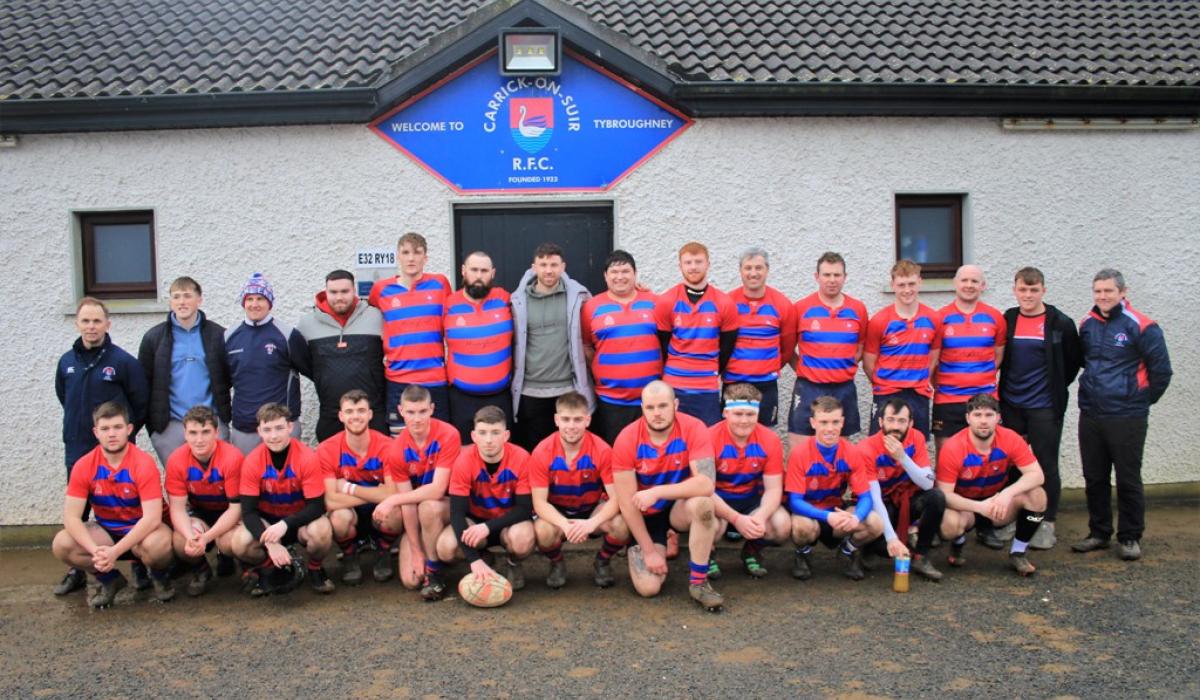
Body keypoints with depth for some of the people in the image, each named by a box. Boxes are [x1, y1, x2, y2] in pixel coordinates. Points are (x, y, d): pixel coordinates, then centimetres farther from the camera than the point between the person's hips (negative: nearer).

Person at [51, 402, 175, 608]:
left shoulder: (144, 464, -20)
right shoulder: (83, 466, -10)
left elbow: (152, 517, -26)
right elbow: (71, 517, -14)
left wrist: (115, 551, -32)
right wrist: (95, 550, -29)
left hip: (142, 530, -4)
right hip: (105, 531, 4)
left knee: (158, 543, -37)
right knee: (61, 544, -21)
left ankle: (160, 576, 1)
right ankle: (108, 578, 5)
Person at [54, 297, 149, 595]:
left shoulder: (123, 361, -9)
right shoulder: (66, 362, 5)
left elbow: (141, 403, -4)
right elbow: (64, 398, 20)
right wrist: (80, 425, 15)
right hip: (77, 449, 4)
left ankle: (140, 564, 11)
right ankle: (76, 570, 20)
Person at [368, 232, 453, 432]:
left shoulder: (440, 283, 4)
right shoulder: (381, 289, 4)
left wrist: (450, 362, 11)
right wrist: (379, 357, 11)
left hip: (436, 379, 0)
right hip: (398, 380, 0)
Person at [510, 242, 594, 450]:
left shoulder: (577, 295, -1)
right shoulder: (519, 299, 1)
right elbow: (513, 343, 8)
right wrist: (513, 382, 8)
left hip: (569, 389, 0)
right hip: (530, 391, 1)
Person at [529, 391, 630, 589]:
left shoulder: (602, 450, -21)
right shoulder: (542, 452, -20)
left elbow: (615, 497, -22)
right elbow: (539, 501, -19)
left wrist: (592, 523, -41)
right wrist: (565, 525, -39)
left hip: (593, 510, 0)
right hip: (556, 512, 0)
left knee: (621, 526, -31)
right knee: (543, 531, -34)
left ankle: (603, 562, 6)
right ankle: (557, 564, 4)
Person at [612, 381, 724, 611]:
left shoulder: (693, 428, -20)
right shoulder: (627, 439, -19)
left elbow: (706, 484, -31)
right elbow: (627, 502, -16)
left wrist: (657, 492, -34)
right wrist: (649, 550, -15)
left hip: (680, 508, 0)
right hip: (646, 515, 0)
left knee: (702, 503, -35)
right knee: (648, 587, -15)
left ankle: (698, 582, -16)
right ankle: (638, 551, 21)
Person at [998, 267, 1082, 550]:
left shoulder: (1060, 324, -4)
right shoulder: (1006, 321, 5)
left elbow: (1074, 362, 4)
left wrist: (1055, 389, 5)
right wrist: (1000, 393, 8)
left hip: (1045, 407, -3)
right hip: (1011, 406, 3)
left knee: (1046, 465, 1)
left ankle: (1047, 525, 11)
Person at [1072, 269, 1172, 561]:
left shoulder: (1141, 326, -10)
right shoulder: (1087, 325, 7)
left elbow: (1161, 370, -5)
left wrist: (1142, 400, 3)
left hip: (1127, 418, -5)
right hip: (1090, 416, 5)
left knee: (1128, 480, 3)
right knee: (1094, 479, 12)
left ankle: (1130, 538, 16)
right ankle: (1099, 533, 25)